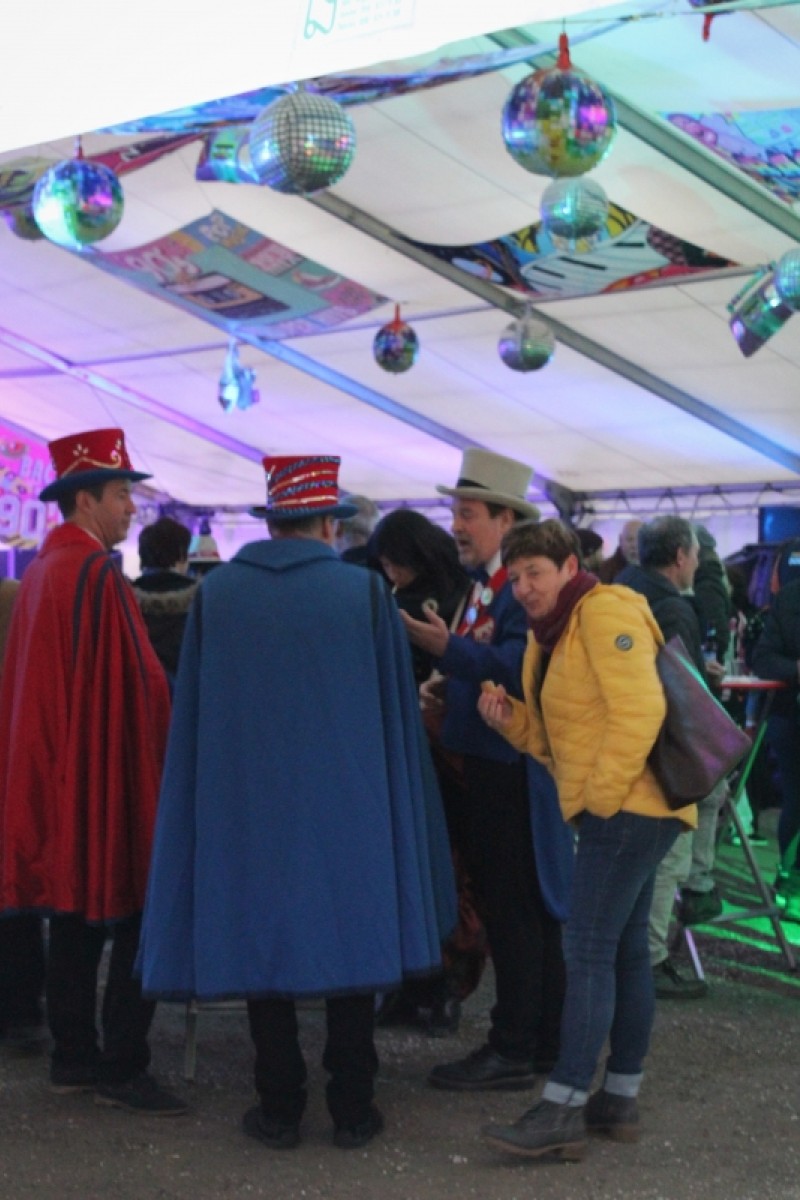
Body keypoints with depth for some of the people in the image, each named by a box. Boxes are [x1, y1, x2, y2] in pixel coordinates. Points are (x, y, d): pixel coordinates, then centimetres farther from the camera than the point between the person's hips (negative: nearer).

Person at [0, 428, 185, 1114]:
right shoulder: (96, 573, -17)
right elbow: (136, 679, -19)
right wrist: (167, 742, -8)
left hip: (60, 767, 9)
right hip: (108, 774, -9)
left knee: (79, 916, 14)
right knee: (135, 918, -3)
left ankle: (74, 1058, 20)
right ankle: (122, 1070, 0)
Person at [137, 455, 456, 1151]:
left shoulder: (216, 593, -2)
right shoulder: (365, 591, -6)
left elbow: (191, 711, 4)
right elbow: (397, 714, -1)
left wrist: (216, 793, 16)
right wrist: (401, 802, 11)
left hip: (243, 804, 1)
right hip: (346, 803, -1)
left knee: (263, 937, 9)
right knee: (350, 934, 9)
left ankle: (279, 1111, 14)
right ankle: (352, 1111, 13)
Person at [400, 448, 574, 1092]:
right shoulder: (484, 581, 15)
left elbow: (520, 669, -25)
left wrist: (448, 648, -30)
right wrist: (446, 689, 7)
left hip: (515, 769, -10)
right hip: (489, 766, 10)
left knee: (514, 911, -3)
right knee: (529, 911, 15)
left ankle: (514, 1050, 5)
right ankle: (544, 1040, 24)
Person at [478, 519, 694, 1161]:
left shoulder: (606, 612, -14)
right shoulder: (554, 634, 17)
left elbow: (640, 711, -22)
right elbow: (556, 737, 17)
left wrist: (602, 794, -18)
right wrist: (512, 719, -1)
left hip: (630, 807, -10)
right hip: (625, 811, 10)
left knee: (589, 952, -11)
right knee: (626, 950, 13)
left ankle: (563, 1110, -9)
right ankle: (621, 1099, 21)